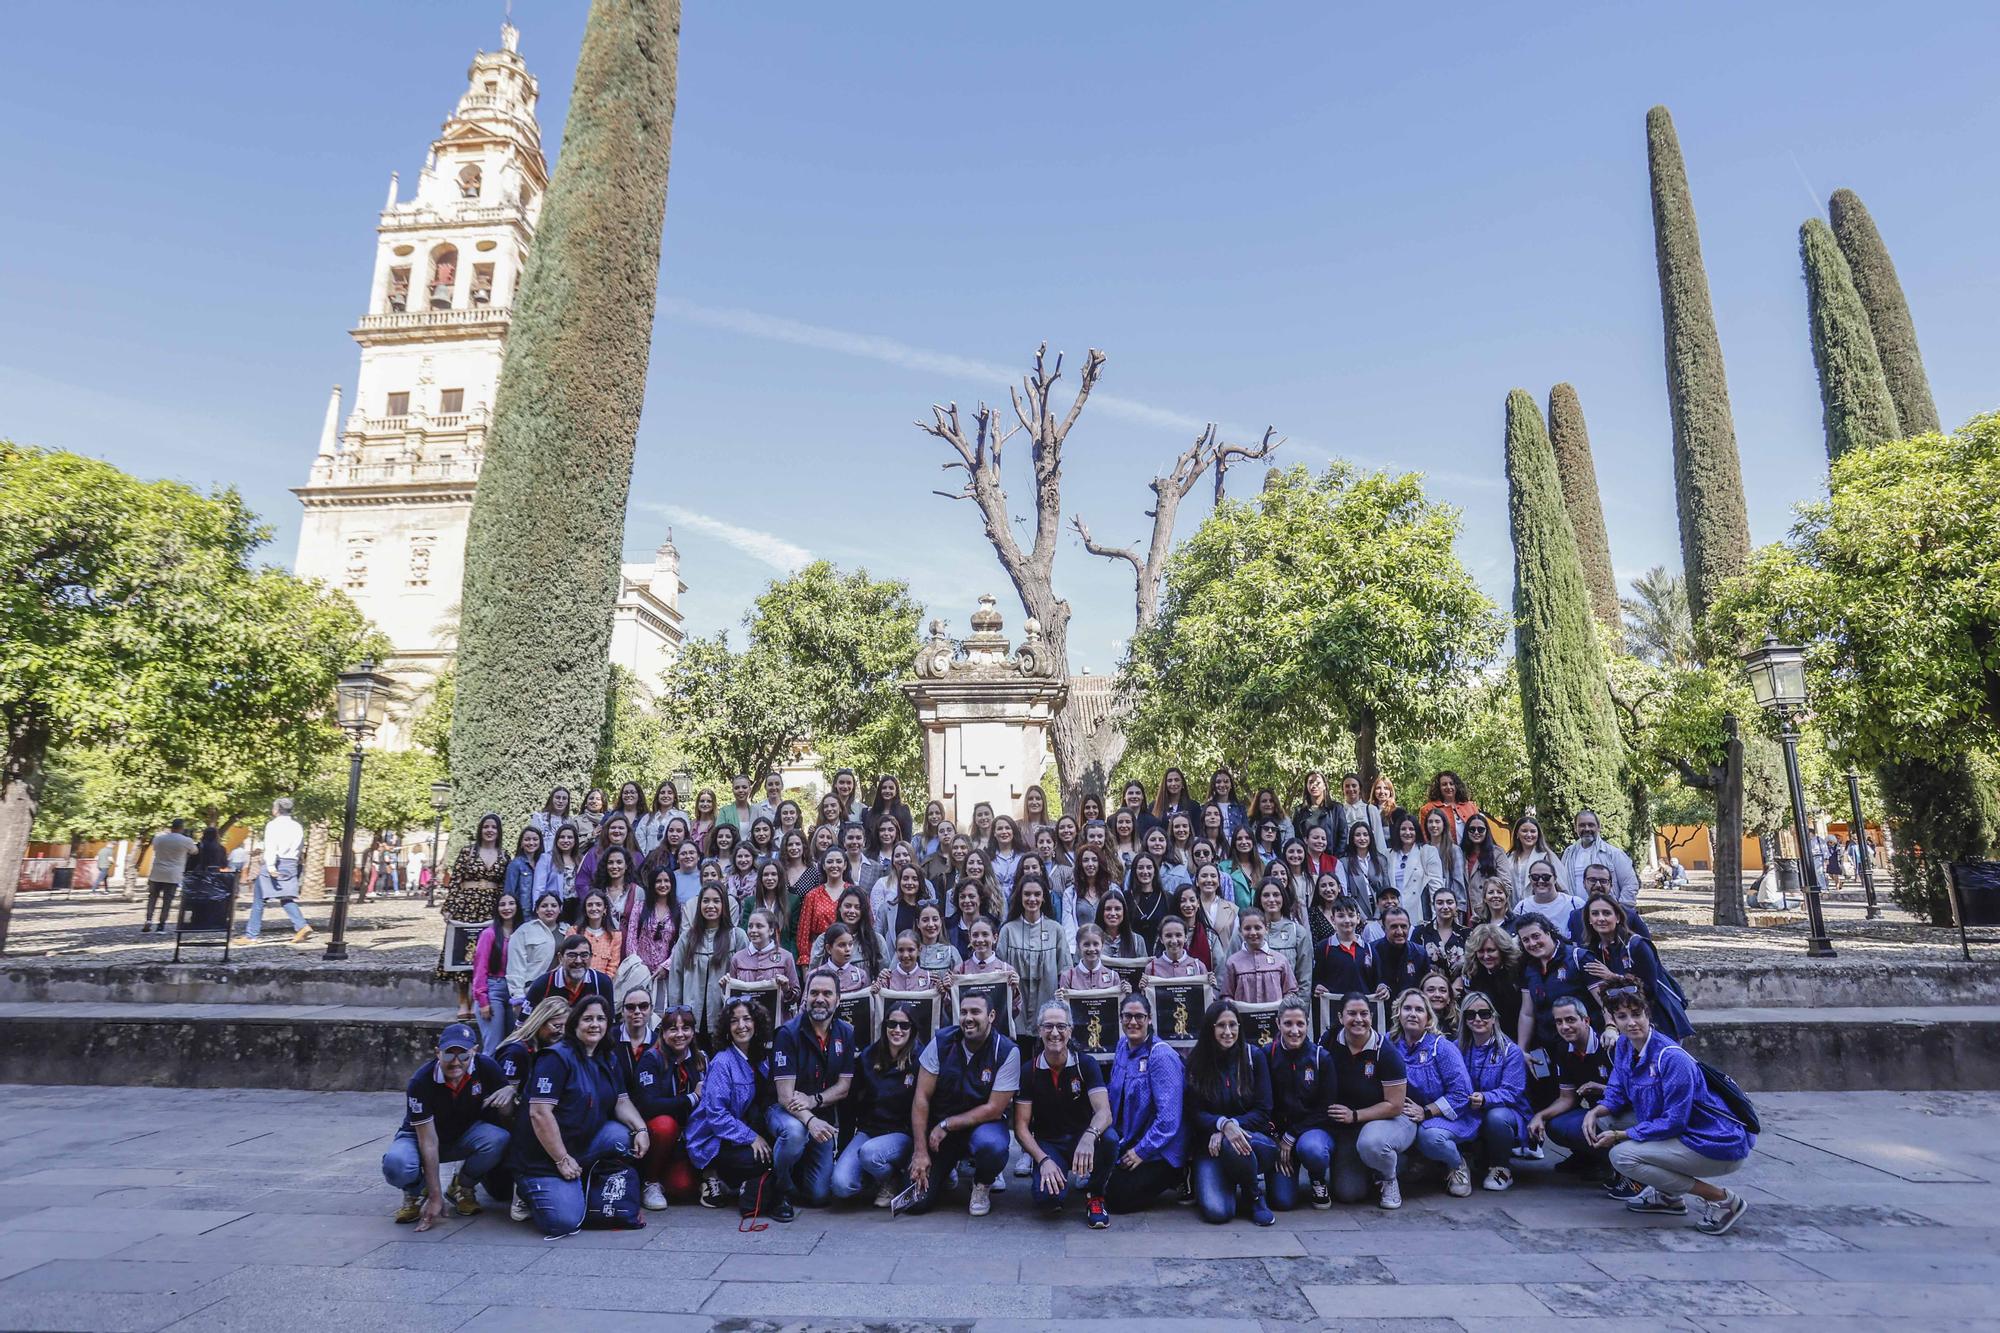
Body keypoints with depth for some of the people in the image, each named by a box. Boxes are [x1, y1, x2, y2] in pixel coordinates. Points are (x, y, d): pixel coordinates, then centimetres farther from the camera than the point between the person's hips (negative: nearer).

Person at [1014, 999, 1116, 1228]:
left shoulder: (1086, 1065, -7)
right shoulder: (1029, 1071, -5)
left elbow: (1104, 1112, -21)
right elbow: (1021, 1126, -5)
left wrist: (1089, 1136, -44)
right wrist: (1043, 1160, -22)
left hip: (1083, 1140, 0)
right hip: (1048, 1144, 0)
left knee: (1108, 1139, -34)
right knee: (1047, 1197, -30)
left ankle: (1094, 1194, -4)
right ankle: (1063, 1183, 9)